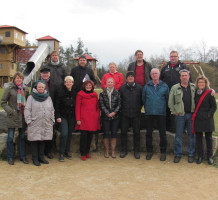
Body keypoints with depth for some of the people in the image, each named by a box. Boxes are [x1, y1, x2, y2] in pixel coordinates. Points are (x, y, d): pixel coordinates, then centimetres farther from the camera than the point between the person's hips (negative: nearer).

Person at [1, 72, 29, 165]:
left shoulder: (25, 89, 7)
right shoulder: (9, 89, -4)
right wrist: (10, 111, -14)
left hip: (23, 117, 4)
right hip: (12, 117, -3)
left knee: (22, 137, 12)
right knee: (10, 138, 4)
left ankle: (22, 156, 22)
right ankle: (10, 157, 16)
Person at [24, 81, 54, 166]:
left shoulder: (48, 98, 13)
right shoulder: (31, 97, 1)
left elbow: (52, 110, 16)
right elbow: (27, 110, -3)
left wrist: (52, 120, 9)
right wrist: (29, 121, -9)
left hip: (46, 124, 4)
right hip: (34, 124, -4)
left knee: (43, 141, 10)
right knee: (35, 141, 0)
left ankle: (41, 157, 22)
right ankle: (35, 158, 11)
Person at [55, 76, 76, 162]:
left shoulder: (74, 93, 9)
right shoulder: (60, 92, -6)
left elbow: (76, 105, 13)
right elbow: (57, 105, -7)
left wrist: (76, 116, 8)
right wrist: (58, 116, -13)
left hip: (72, 116, 5)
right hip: (63, 116, -5)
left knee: (70, 134, 8)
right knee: (64, 134, -12)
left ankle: (67, 151, 20)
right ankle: (61, 153, -2)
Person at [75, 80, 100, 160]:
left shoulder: (95, 94, 12)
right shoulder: (80, 94, 0)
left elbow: (97, 106, 18)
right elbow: (77, 107, -3)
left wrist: (98, 116, 9)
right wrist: (78, 119, -8)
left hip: (93, 119, 4)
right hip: (83, 118, -4)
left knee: (90, 135, 8)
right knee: (84, 135, -5)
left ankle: (87, 152, 21)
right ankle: (83, 154, 6)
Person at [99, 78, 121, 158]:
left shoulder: (117, 93, 6)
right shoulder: (102, 94, 5)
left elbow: (119, 104, 2)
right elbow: (101, 105, -1)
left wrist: (114, 112, -10)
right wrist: (107, 113, -10)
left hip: (115, 116, 0)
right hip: (106, 117, 0)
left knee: (114, 133, 2)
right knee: (106, 133, 1)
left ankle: (113, 151, 10)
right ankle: (106, 151, 12)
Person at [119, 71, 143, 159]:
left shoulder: (139, 88, 1)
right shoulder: (122, 88, 3)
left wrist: (139, 108, 1)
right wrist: (122, 108, 4)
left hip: (136, 114, -1)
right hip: (125, 115, 1)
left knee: (136, 132, 4)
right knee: (123, 132, 5)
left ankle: (136, 151, 16)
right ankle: (124, 150, 18)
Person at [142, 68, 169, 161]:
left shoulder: (164, 86, 2)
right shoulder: (147, 86, 5)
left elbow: (167, 99, 7)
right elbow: (143, 99, 12)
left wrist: (164, 108, 6)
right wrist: (147, 108, 12)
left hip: (161, 113, -1)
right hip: (149, 113, 1)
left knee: (162, 133, 2)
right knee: (149, 132, 7)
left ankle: (163, 152, 15)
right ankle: (149, 151, 20)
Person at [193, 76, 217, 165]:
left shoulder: (209, 93, -4)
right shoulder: (194, 93, 7)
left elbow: (214, 106, -2)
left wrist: (209, 115, -11)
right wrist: (193, 115, 5)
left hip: (207, 120, -3)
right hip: (197, 120, 3)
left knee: (208, 138, 7)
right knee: (198, 138, 7)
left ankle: (209, 156, 20)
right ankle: (200, 156, 19)